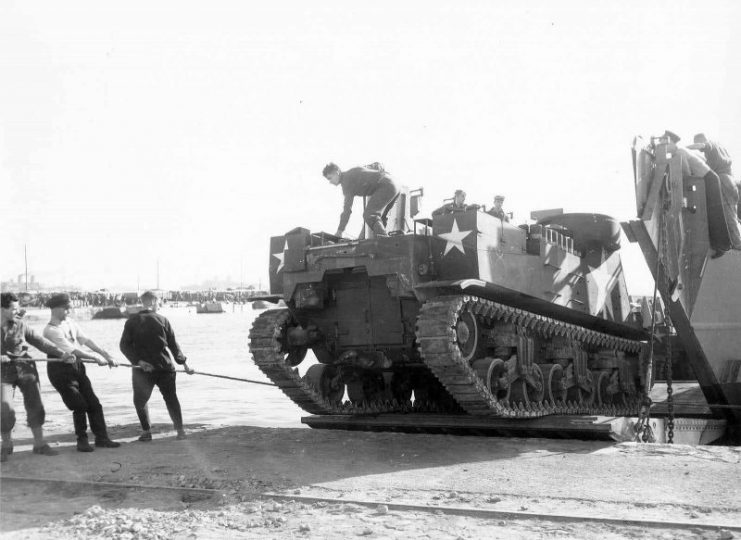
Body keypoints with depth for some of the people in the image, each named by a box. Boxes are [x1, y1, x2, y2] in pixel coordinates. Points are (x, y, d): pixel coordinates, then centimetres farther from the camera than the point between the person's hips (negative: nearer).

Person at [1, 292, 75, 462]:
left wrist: (61, 354, -2)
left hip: (25, 368, 3)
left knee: (35, 406, 1)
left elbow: (39, 341, 5)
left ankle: (39, 444, 13)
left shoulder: (20, 325, 4)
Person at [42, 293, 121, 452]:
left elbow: (86, 340, 2)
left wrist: (106, 355, -5)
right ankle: (82, 440, 10)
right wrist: (96, 358, -20)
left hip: (76, 366, 7)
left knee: (93, 403, 5)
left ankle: (101, 438, 14)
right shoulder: (51, 330, -17)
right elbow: (72, 350, -22)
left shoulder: (69, 323, 5)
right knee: (79, 405, -7)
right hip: (60, 369, -7)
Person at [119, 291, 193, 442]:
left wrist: (138, 361, -11)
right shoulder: (162, 320, -2)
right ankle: (180, 430, 15)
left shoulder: (132, 321, -2)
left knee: (140, 401, 17)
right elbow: (173, 345, 1)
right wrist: (184, 362, 9)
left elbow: (124, 345, -8)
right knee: (171, 399, 16)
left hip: (143, 369, -1)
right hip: (164, 367, 1)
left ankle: (146, 431, 8)